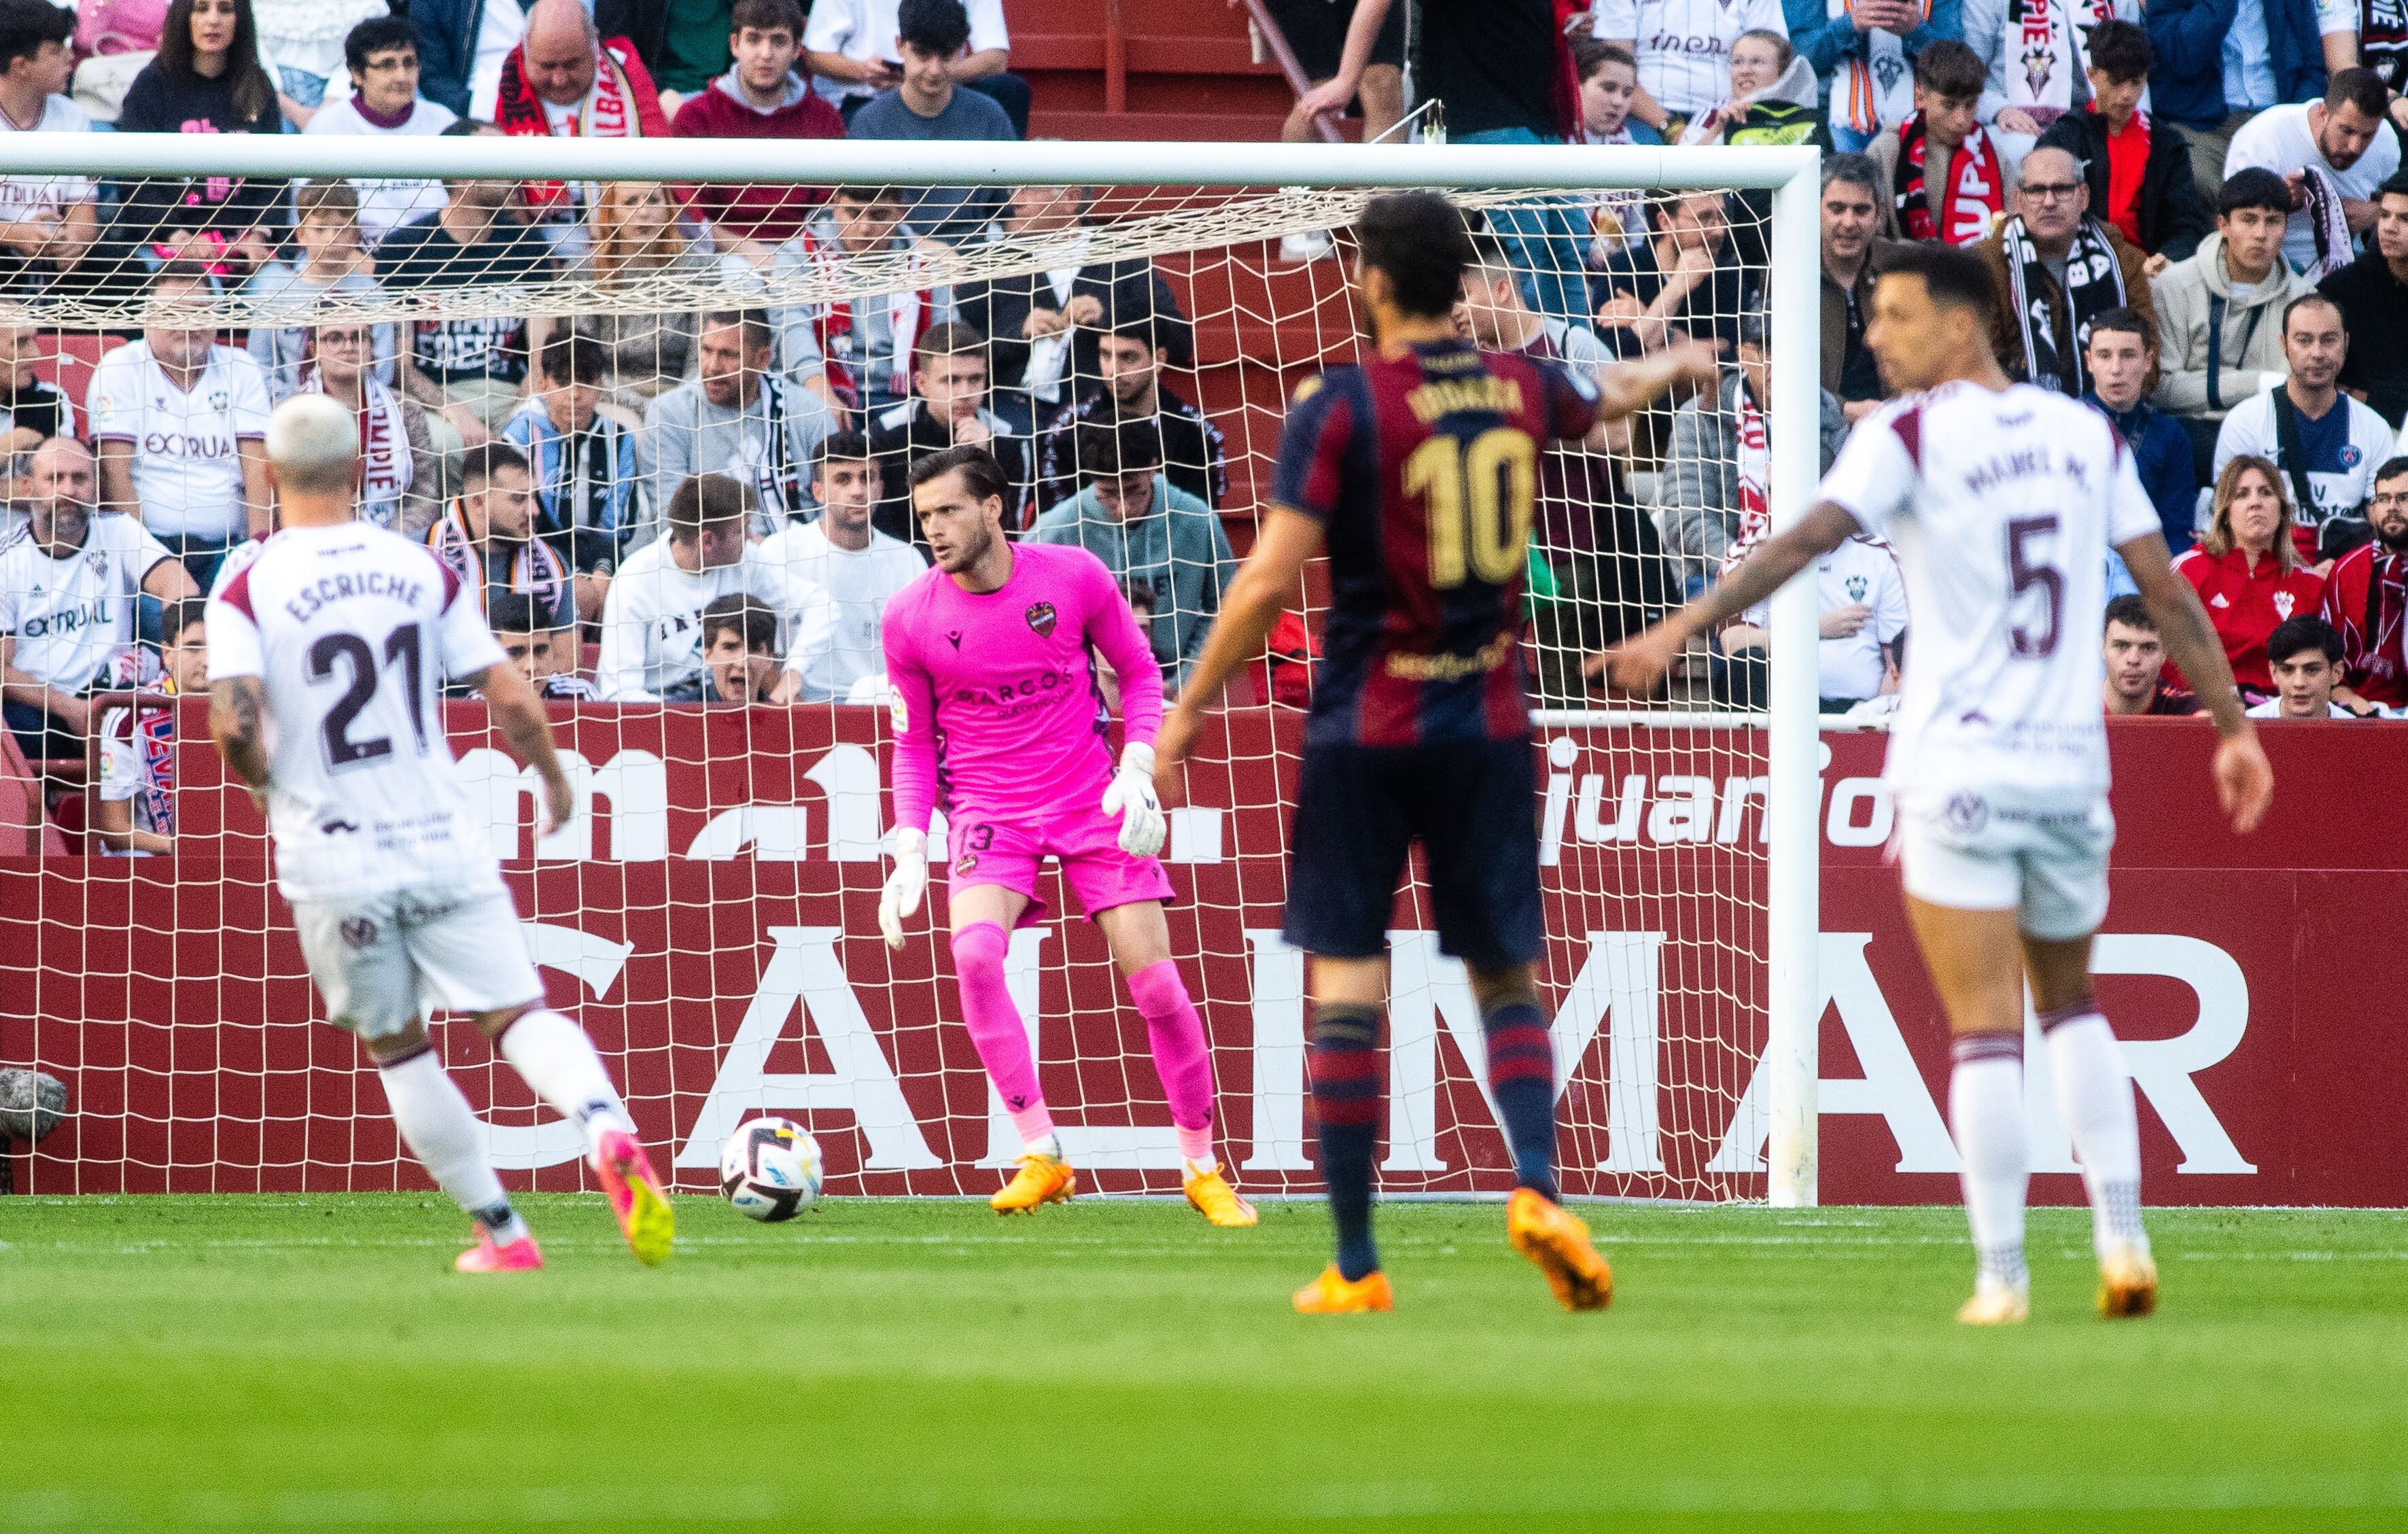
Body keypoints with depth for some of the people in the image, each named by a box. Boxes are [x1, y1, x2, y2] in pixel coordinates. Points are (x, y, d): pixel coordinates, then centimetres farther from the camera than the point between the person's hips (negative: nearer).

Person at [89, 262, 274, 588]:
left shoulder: (241, 372, 14)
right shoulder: (119, 371, 4)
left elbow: (257, 465, 6)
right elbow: (114, 469, -5)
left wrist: (258, 542, -10)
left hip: (225, 546, 3)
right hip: (153, 543, -3)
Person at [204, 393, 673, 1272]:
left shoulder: (248, 593, -5)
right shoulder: (419, 569, 3)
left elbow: (234, 726, -18)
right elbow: (510, 698, 0)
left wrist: (263, 781, 4)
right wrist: (554, 779, 18)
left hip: (335, 859, -1)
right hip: (441, 839, 1)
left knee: (397, 1049, 14)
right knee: (517, 1014, 2)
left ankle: (502, 1234, 16)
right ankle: (607, 1131, -27)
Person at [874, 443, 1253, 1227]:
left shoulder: (1073, 576, -8)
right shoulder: (911, 618, -5)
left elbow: (1139, 670, 5)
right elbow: (913, 743, 7)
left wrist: (1138, 769, -10)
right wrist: (910, 852, -3)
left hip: (1091, 800, 0)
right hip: (987, 805, 0)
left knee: (1154, 979, -6)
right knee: (974, 950, -28)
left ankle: (1203, 1168, 13)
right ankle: (1041, 1158, -21)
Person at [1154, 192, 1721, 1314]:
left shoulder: (1340, 407, -11)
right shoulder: (1519, 389, 4)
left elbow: (1270, 580, -14)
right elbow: (1609, 398, 29)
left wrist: (1187, 713, -4)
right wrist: (1677, 367, 52)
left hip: (1365, 730, -4)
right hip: (1489, 723, 4)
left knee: (1346, 987, 1)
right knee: (1506, 979, 11)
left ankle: (1355, 1265, 1)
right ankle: (1537, 1187, -13)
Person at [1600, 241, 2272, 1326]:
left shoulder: (1910, 434, -6)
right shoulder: (2086, 435, 9)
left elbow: (1801, 545, -19)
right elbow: (2170, 595, 10)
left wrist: (1678, 632, -24)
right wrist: (2235, 728, 16)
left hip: (1957, 768, -4)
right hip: (2071, 768, 4)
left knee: (1983, 1031, -3)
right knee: (2071, 1006, 20)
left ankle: (2002, 1277, -6)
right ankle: (2122, 1240, 8)